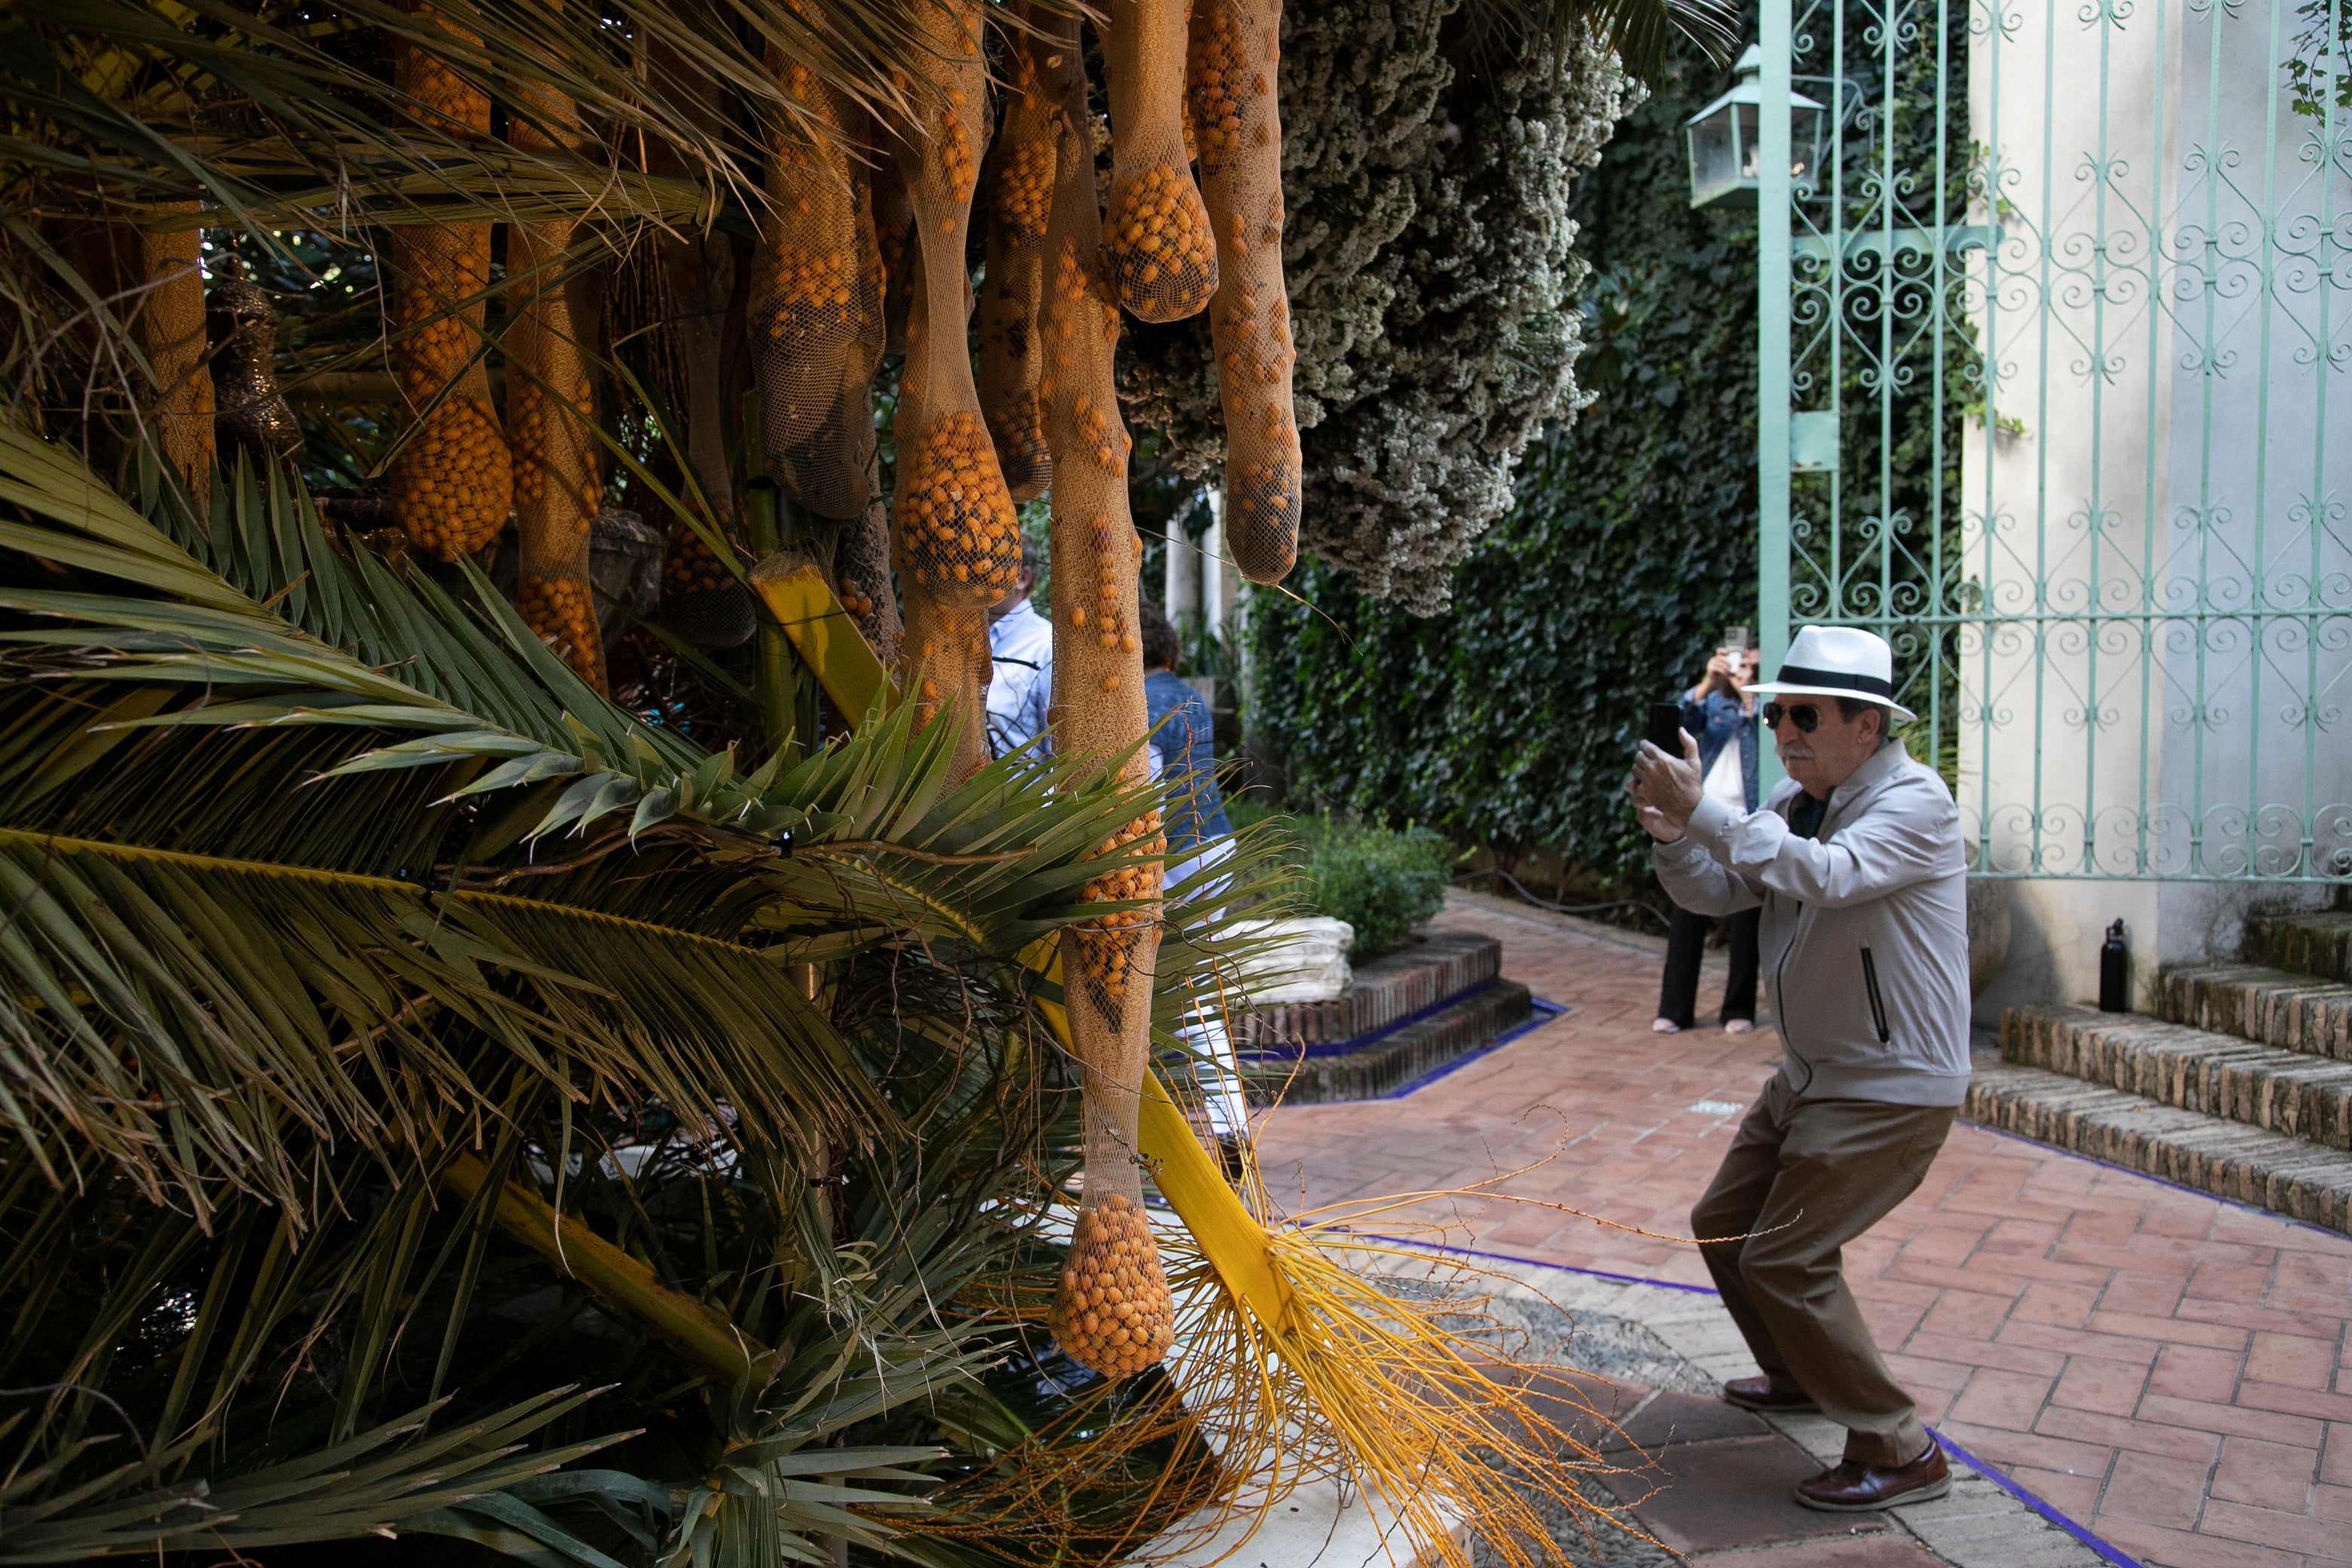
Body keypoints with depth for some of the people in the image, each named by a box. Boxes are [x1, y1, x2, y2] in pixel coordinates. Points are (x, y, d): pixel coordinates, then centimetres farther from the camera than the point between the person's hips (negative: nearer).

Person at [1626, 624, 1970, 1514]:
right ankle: (1801, 1376, 40)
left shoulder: (1915, 801, -19)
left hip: (1890, 1090, -9)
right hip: (1811, 1076, 9)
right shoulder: (1795, 802, 6)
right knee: (1723, 1225, 17)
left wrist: (1702, 811, -39)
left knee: (1783, 1260, -12)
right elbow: (1719, 894, 3)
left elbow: (1826, 875, -37)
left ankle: (1897, 1454, 3)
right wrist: (1671, 835, -17)